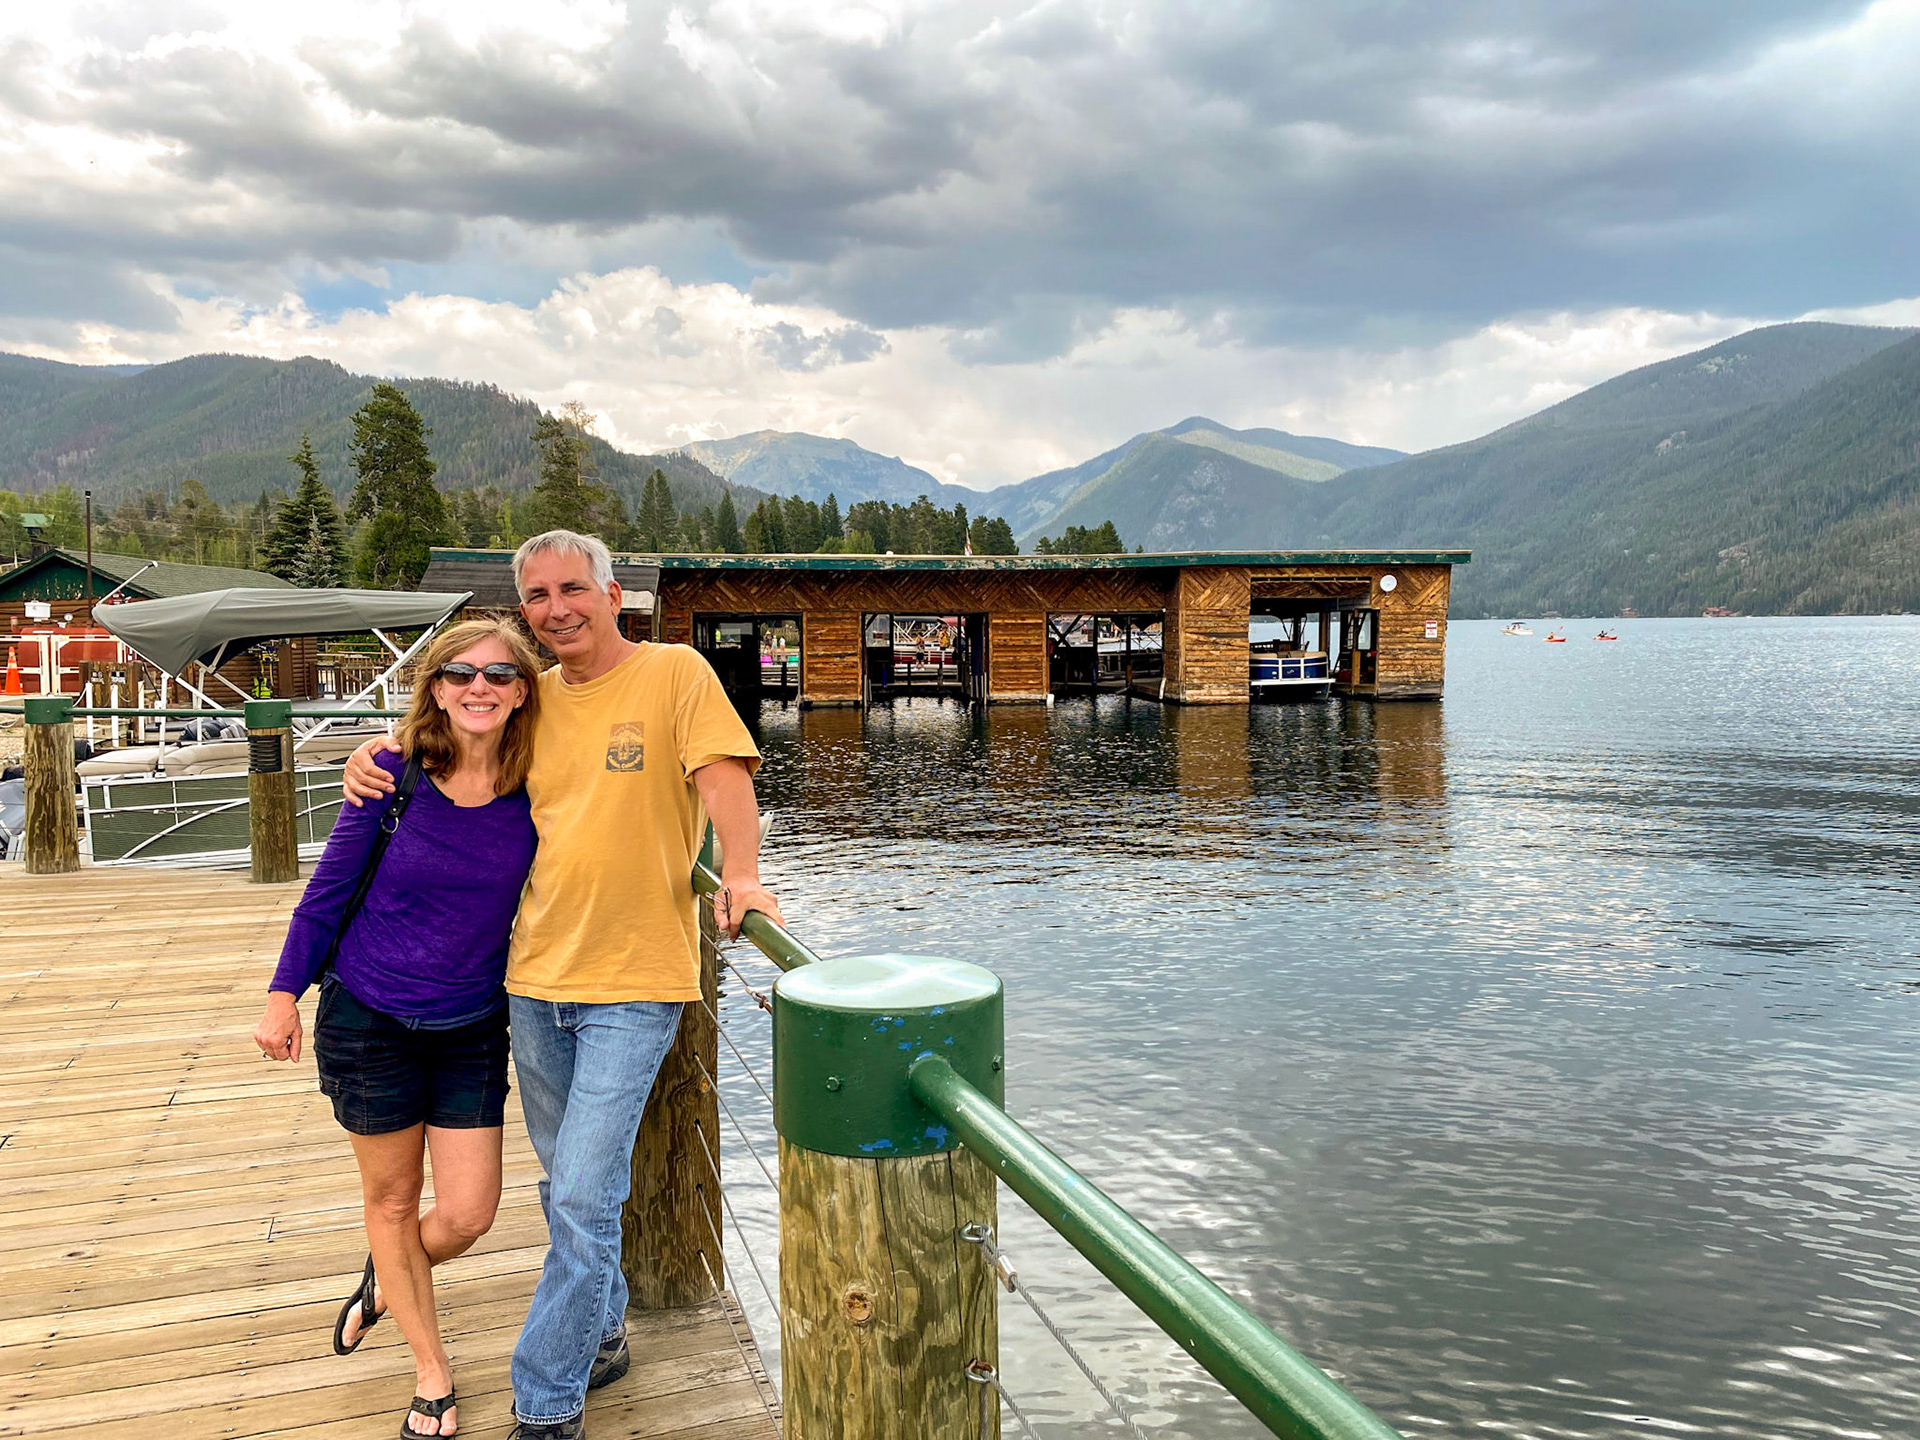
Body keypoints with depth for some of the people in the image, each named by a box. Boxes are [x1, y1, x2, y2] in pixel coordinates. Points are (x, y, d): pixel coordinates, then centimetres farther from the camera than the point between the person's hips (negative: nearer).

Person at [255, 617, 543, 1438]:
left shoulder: (536, 787, -10)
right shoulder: (395, 772, -14)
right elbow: (328, 886, -4)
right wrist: (285, 992, -1)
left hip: (472, 1029, 2)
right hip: (368, 1018, -1)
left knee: (466, 1217, 5)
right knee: (391, 1202, 13)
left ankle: (387, 1279, 42)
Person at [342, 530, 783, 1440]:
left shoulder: (675, 673, -5)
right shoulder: (532, 699, 10)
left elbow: (723, 776, -14)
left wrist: (739, 875, -29)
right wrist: (376, 752, 6)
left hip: (633, 985, -5)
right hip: (537, 977, 5)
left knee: (583, 1202, -5)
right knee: (570, 1186, 18)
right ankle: (600, 1334, 38)